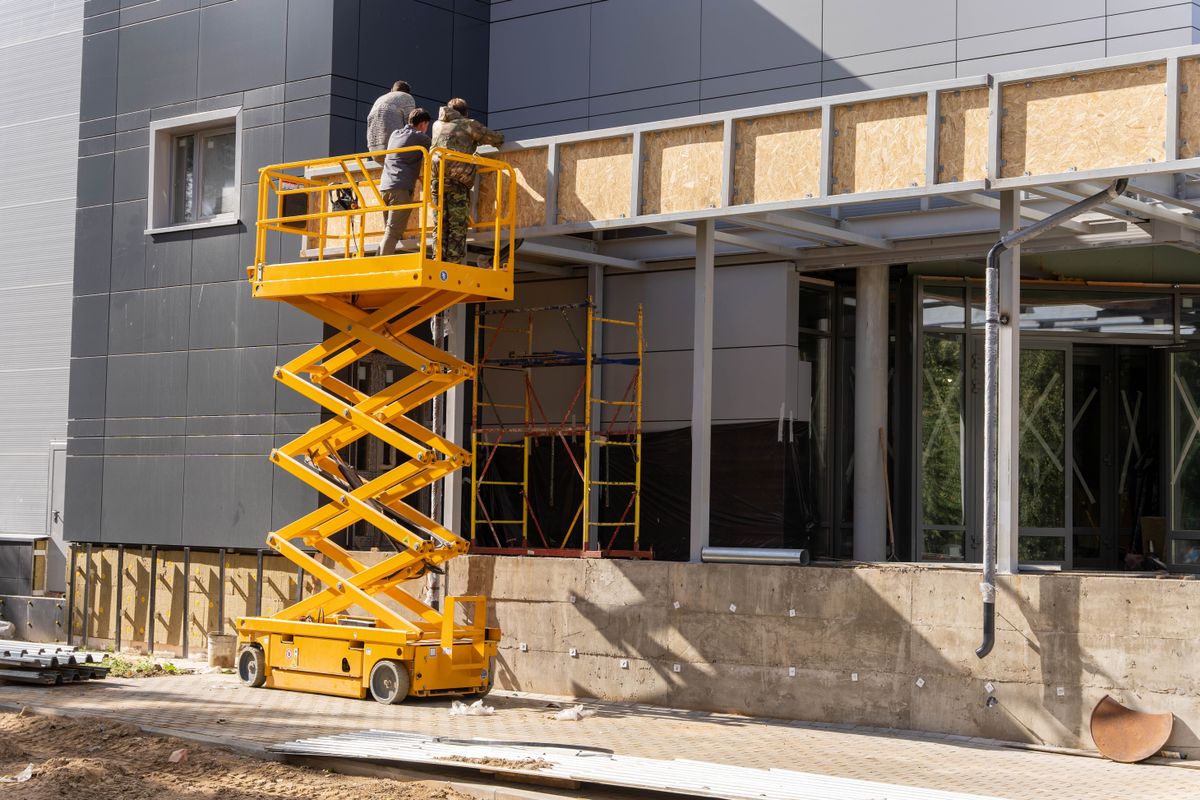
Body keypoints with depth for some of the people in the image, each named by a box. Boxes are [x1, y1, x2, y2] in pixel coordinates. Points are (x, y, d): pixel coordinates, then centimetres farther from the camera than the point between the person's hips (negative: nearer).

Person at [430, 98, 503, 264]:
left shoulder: (438, 124, 25)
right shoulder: (469, 124, 12)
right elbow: (498, 139, 12)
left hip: (435, 177, 4)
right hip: (457, 178, -4)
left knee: (439, 225, 5)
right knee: (458, 227, -3)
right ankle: (454, 264, -11)